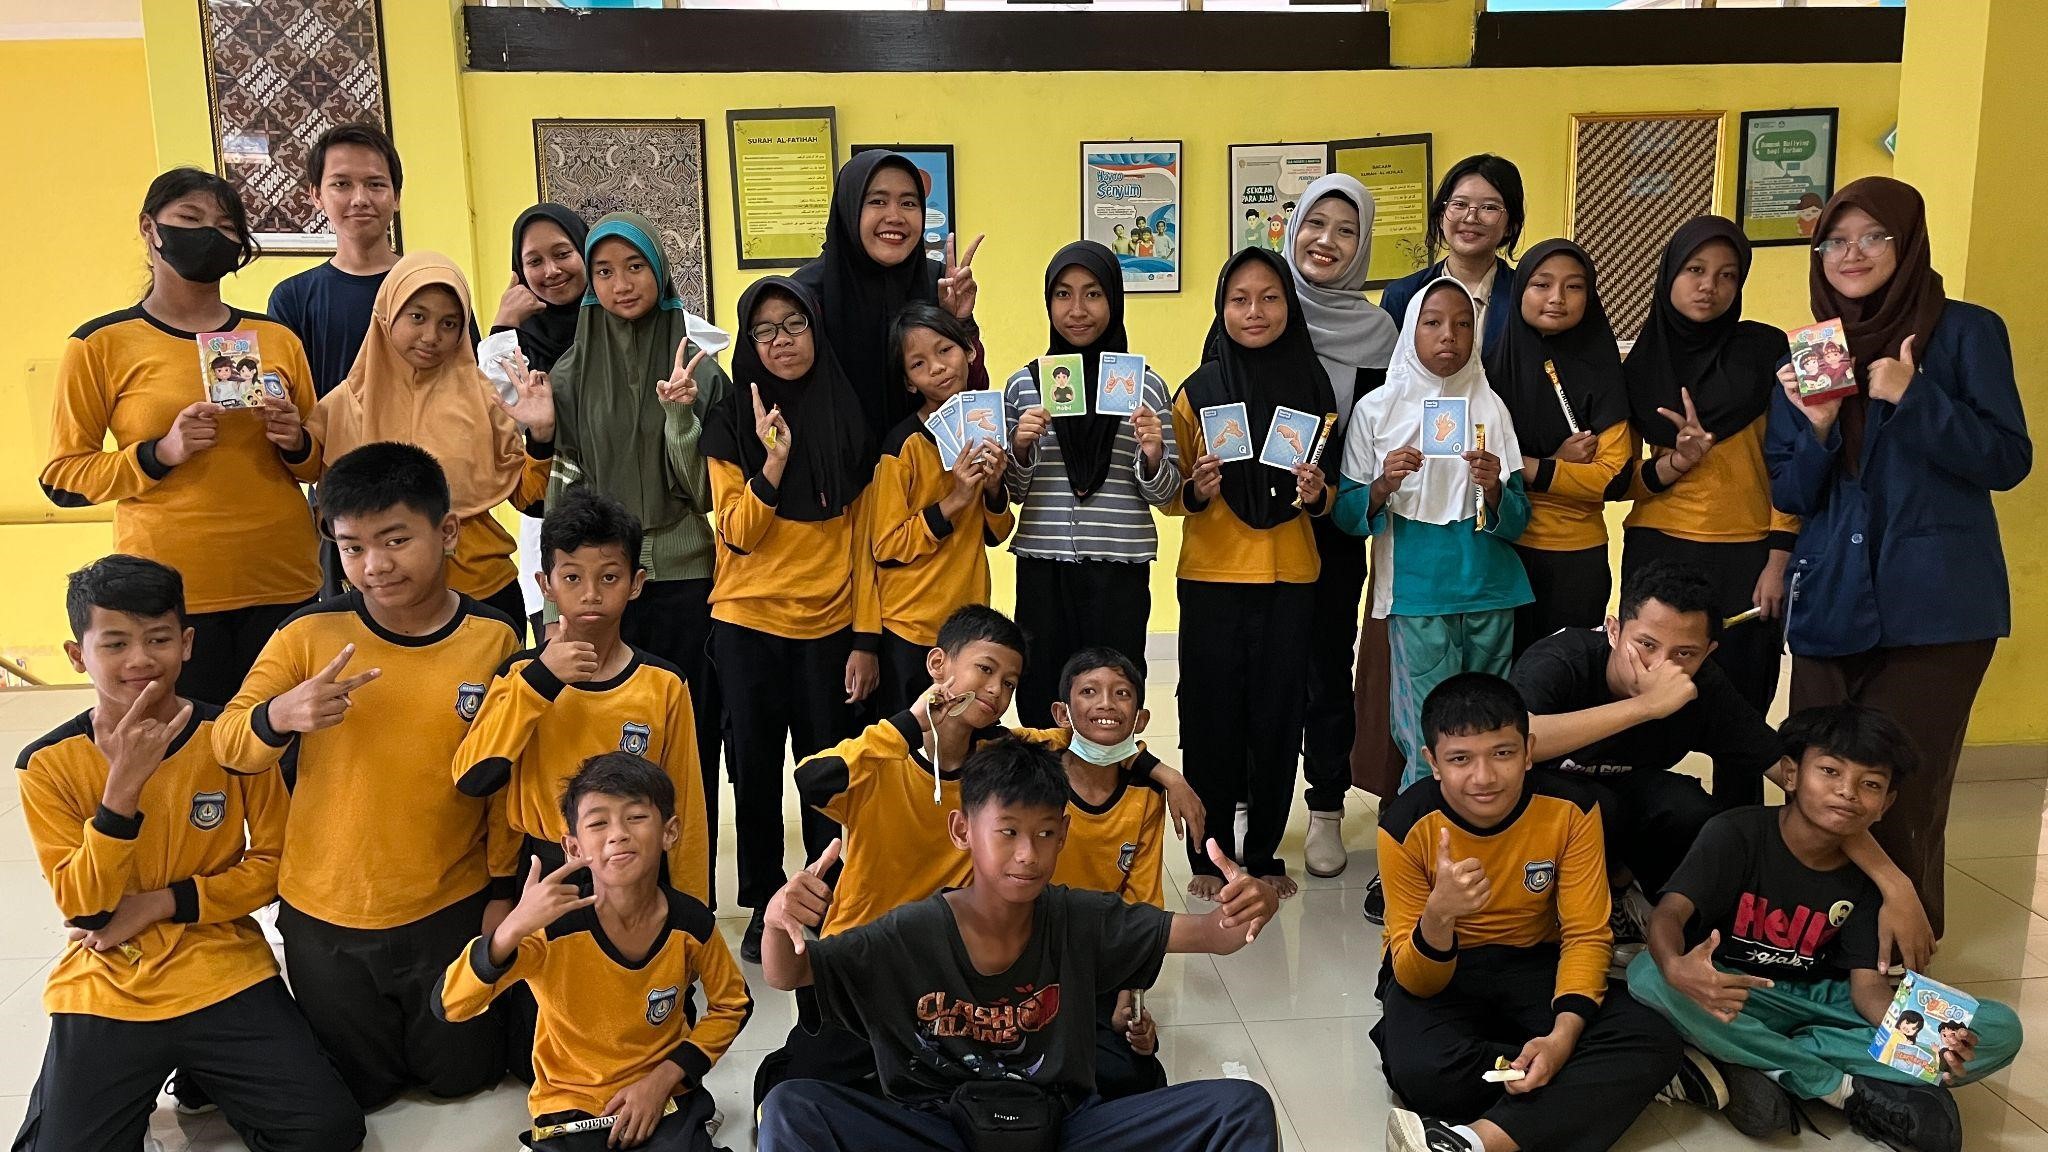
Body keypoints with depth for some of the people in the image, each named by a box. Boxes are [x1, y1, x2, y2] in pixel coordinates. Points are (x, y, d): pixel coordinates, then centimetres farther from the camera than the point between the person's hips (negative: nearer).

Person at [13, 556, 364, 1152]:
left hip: (224, 976, 0)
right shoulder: (48, 762, -4)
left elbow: (273, 861, 0)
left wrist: (161, 903, -12)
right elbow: (81, 907, -9)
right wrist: (124, 784, -22)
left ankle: (201, 1075, 11)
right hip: (102, 990, 1)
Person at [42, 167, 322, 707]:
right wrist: (161, 452, -14)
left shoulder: (277, 339, 13)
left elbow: (321, 464, 19)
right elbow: (61, 479, 1)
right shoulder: (102, 343, 3)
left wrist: (296, 444, -2)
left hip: (285, 583, 3)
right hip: (172, 590, -2)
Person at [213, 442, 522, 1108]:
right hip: (324, 914, 1)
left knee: (461, 1074, 15)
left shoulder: (494, 641, -11)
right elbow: (229, 746, -8)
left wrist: (504, 890, 0)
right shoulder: (309, 635, -11)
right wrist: (280, 716, -30)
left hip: (451, 909, -1)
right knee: (356, 1089, 17)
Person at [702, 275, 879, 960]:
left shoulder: (849, 419, 2)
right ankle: (763, 906, 25)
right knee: (755, 770, 9)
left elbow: (863, 537, 3)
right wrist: (774, 459, -22)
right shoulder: (733, 423, -1)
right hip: (747, 626, 0)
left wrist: (867, 637, -2)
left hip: (828, 628, 0)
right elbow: (736, 534, -8)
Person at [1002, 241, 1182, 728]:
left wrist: (1153, 455, -13)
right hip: (1042, 567, 1)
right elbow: (1012, 492, 12)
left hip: (1120, 571, -1)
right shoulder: (1022, 385, 7)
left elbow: (1165, 495, 7)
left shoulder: (1146, 385, 4)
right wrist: (1021, 447, -7)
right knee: (1041, 703, 6)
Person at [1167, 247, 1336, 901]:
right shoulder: (1198, 391, 0)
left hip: (1290, 578, 2)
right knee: (1212, 714, 2)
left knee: (1278, 714, 6)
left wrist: (1318, 495, -8)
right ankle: (1211, 855, 16)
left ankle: (1263, 853, 20)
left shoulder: (1312, 388, 5)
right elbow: (1170, 494, 4)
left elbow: (1330, 491, 14)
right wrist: (1197, 491, -17)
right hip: (1211, 577, -1)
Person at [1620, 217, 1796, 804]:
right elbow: (1621, 477, 7)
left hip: (1746, 557, -1)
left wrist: (1779, 558, -5)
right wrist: (1672, 465, -13)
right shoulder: (1640, 366, 6)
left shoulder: (1764, 349, 1)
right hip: (1657, 554, 1)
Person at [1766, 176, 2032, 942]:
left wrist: (1912, 399, -18)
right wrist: (1817, 426, -11)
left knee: (1900, 791, -5)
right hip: (1830, 604, 4)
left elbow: (2009, 461, -7)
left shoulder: (1966, 332, 0)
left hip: (1935, 605, -4)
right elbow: (1787, 494, 8)